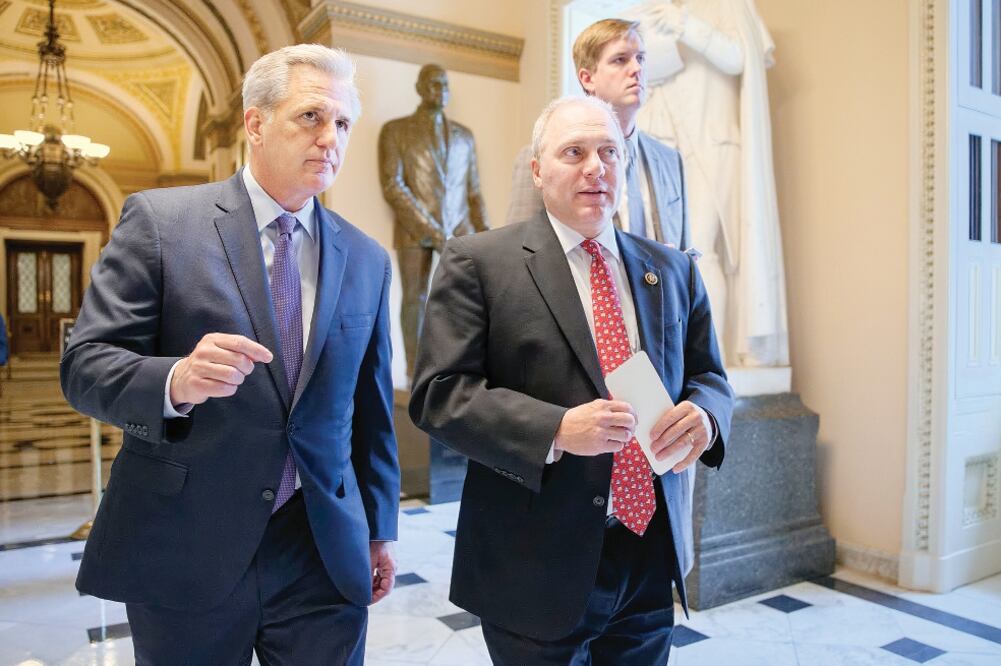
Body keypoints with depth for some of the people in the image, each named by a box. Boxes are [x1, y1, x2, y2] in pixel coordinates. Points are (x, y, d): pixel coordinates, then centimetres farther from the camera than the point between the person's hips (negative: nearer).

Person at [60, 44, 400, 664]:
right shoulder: (159, 219, -5)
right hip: (185, 552, -2)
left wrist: (380, 528, 12)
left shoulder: (369, 260, 5)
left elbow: (372, 409, 9)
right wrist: (176, 381, -27)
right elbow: (85, 365, -7)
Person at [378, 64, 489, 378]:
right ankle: (415, 370, 8)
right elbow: (392, 186, -7)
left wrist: (482, 229, 2)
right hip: (414, 227, -3)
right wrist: (429, 228, -16)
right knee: (415, 297, -2)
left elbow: (473, 189, 17)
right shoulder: (395, 130, 4)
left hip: (457, 227, 3)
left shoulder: (464, 135, 17)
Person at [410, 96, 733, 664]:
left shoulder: (673, 270, 8)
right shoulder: (478, 262, -7)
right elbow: (439, 392, -12)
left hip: (653, 556, 5)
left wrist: (704, 415, -10)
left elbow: (709, 376, 13)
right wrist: (555, 430, -24)